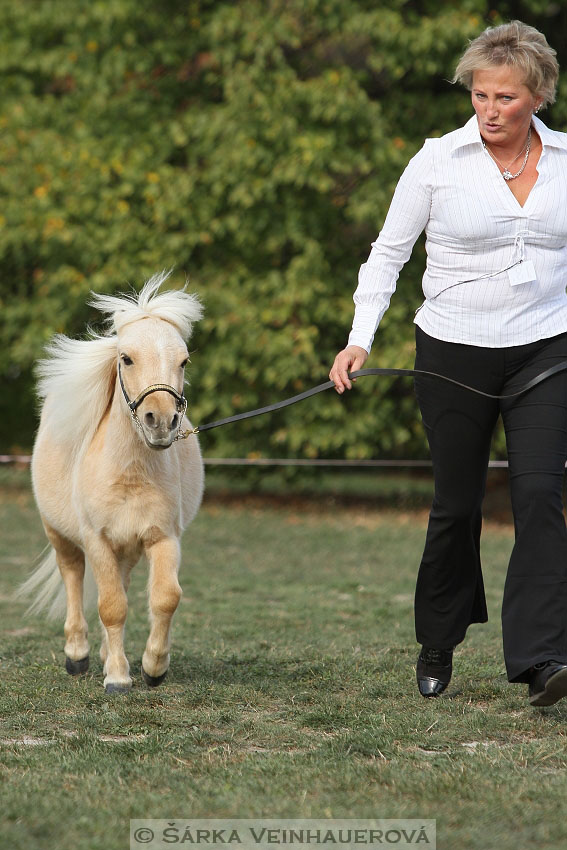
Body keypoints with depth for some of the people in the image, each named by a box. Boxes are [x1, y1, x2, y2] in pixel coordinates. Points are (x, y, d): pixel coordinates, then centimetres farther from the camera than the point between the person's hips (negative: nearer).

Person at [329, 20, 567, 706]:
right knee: (457, 506, 7)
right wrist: (360, 339, -10)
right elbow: (388, 252, 1)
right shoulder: (438, 161, -4)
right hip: (455, 354, -1)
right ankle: (437, 645, 30)